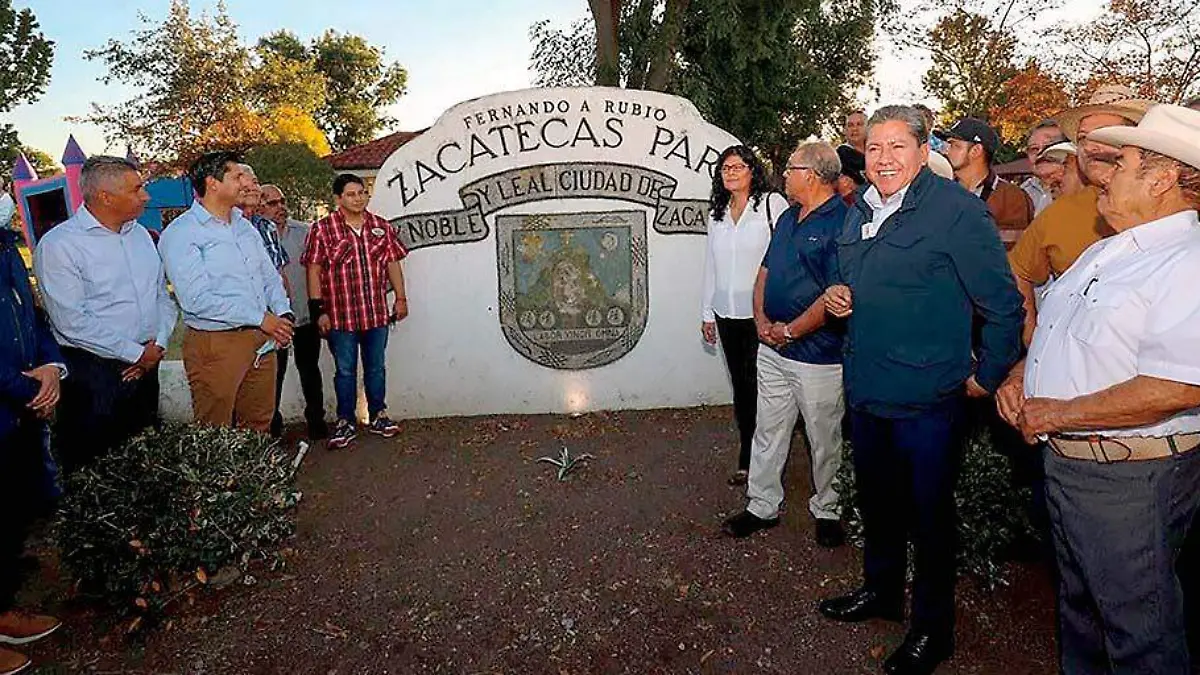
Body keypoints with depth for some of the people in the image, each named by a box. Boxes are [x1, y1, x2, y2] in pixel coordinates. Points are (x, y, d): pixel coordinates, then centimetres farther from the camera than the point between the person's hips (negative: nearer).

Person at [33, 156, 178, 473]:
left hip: (146, 366, 6)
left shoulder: (141, 234, 10)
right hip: (94, 373, -6)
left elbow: (163, 295, 14)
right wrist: (136, 352, -13)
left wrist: (158, 344, -2)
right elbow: (72, 322, -17)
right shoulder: (58, 244, -11)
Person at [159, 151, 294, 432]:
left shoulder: (245, 226, 15)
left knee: (259, 425, 15)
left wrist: (283, 314, -1)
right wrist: (259, 319, -17)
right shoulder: (181, 233, -10)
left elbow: (270, 276, 18)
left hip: (261, 341, 7)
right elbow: (196, 299, -19)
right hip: (215, 344, -7)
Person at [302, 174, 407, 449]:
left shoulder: (382, 227, 7)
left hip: (377, 312, 3)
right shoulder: (322, 229, -4)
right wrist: (318, 310, -9)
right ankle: (345, 422, 19)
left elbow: (392, 264, 10)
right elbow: (314, 271, -5)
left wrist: (401, 298, 7)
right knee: (345, 370, 7)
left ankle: (377, 416, 27)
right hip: (340, 315, -3)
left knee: (376, 367, 13)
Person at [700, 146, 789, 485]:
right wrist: (707, 312, 16)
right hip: (727, 314, 6)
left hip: (762, 313, -5)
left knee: (759, 386, -3)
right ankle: (746, 460, 24)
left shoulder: (773, 204, -4)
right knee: (740, 387, 12)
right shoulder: (717, 213, 14)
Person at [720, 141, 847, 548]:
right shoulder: (788, 218, 12)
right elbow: (766, 271, 16)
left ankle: (828, 511, 29)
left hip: (818, 356, -8)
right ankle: (762, 506, 28)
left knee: (825, 440, 10)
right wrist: (762, 319, 1)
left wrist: (790, 330, -15)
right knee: (767, 432, 15)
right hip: (773, 347, 8)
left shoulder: (842, 223, -15)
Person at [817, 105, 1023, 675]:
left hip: (927, 400, -7)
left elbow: (1004, 304, -13)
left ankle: (932, 628, 29)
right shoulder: (859, 213, 9)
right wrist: (837, 297, 2)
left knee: (929, 515, 9)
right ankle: (881, 590, 45)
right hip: (865, 392, 7)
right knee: (875, 500, 23)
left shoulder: (957, 210, -15)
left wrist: (987, 377, -9)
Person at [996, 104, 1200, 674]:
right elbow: (1052, 326, 21)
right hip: (1066, 464, 9)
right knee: (1079, 606, 25)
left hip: (1128, 479, -9)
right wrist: (1019, 376, 1)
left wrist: (1059, 414, -21)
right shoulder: (1102, 253, 11)